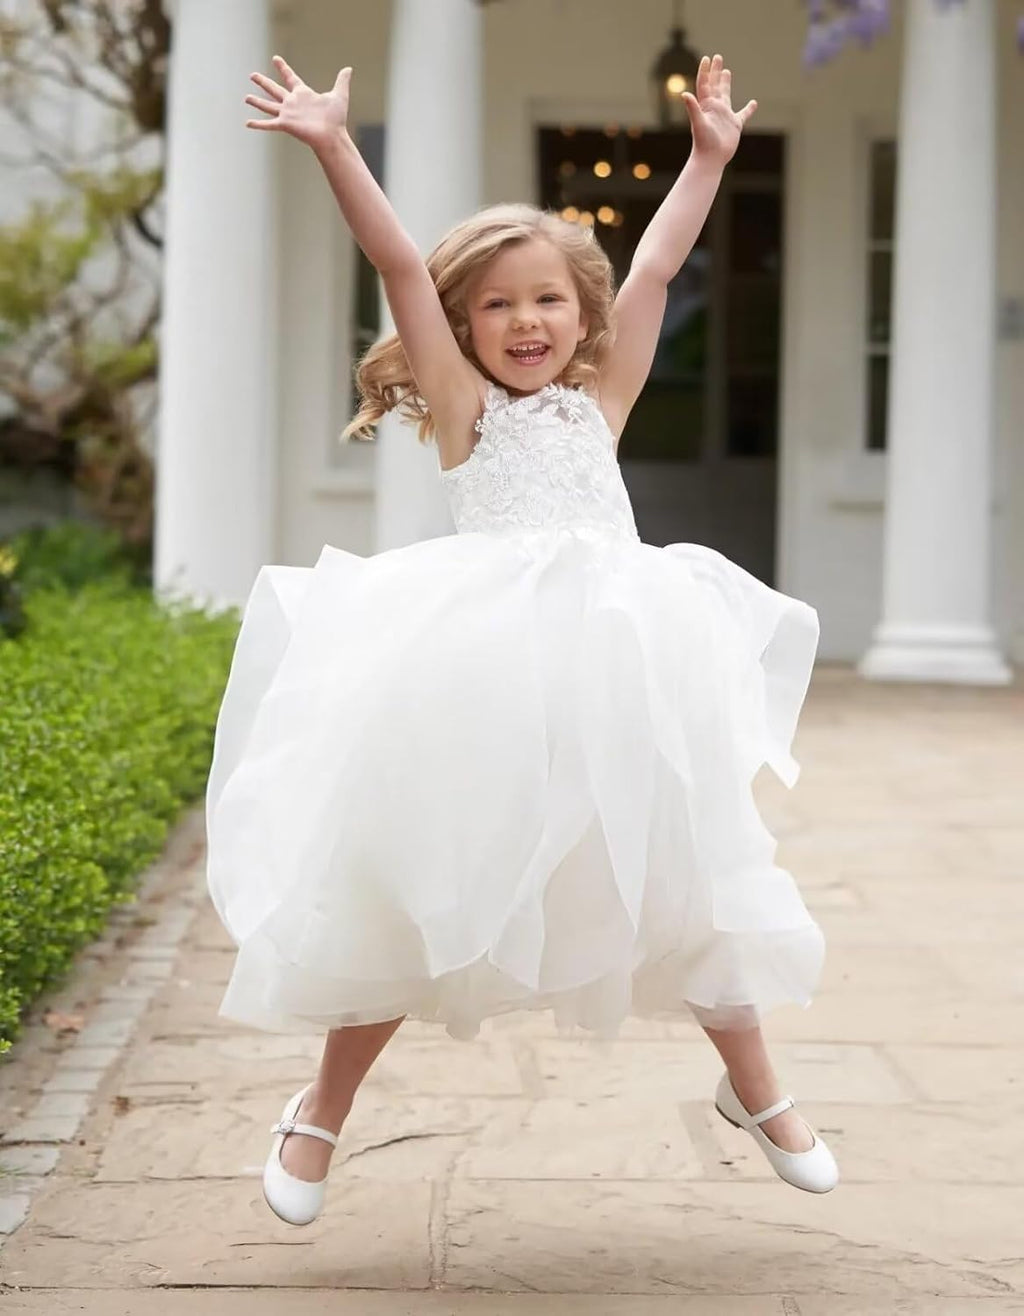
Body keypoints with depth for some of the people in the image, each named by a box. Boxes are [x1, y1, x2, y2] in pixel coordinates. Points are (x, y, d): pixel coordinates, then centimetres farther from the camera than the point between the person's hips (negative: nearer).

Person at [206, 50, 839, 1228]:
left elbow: (655, 268, 16)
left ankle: (755, 1089, 31)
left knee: (687, 887, 10)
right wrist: (333, 148, -9)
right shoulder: (460, 405, 8)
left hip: (617, 669, 3)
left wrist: (710, 153, 17)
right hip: (476, 677, -3)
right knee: (410, 901, 3)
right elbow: (398, 264, -2)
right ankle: (323, 1109, 22)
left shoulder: (600, 400, 16)